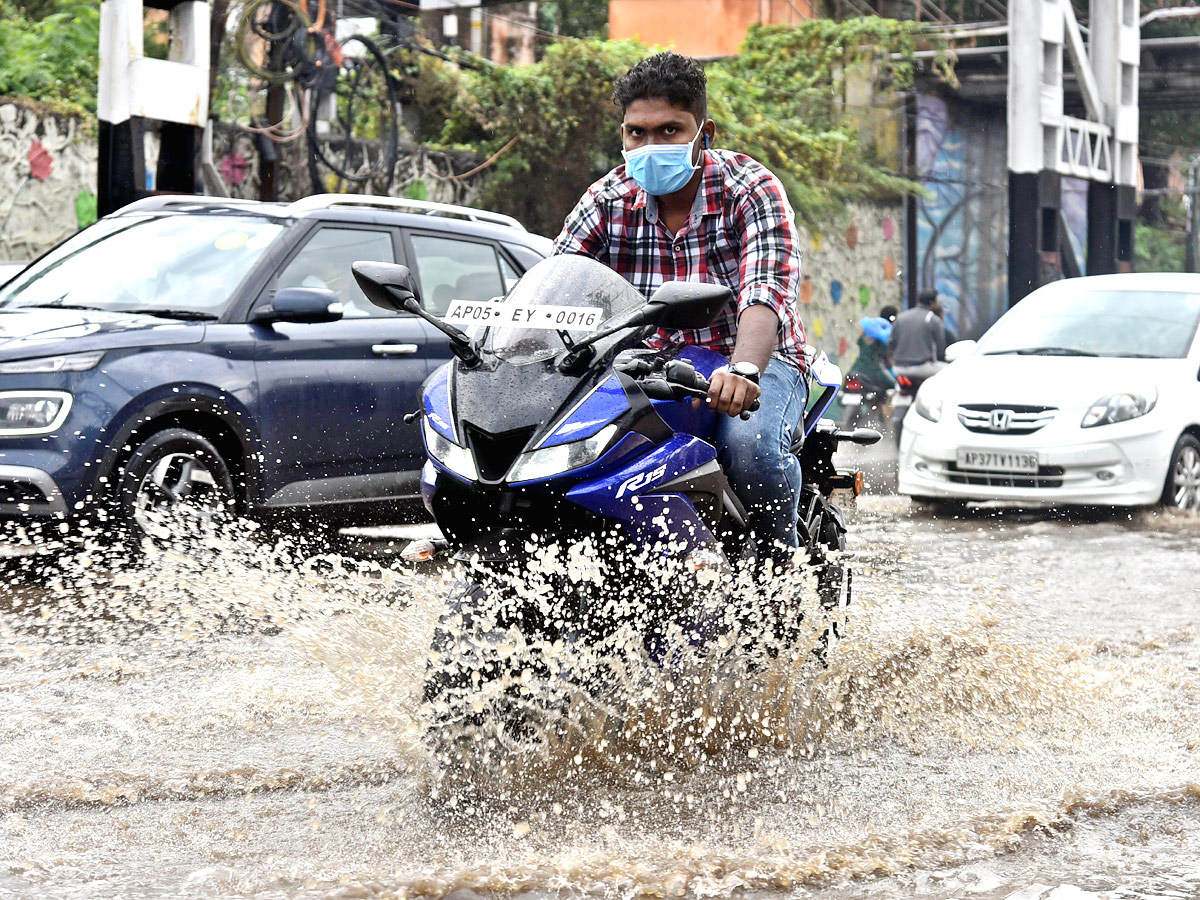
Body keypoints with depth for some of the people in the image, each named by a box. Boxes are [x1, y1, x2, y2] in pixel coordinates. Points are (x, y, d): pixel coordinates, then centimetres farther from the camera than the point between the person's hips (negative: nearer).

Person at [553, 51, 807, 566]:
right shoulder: (608, 199, 1)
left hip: (755, 360, -4)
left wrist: (742, 370, -47)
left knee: (749, 443, -35)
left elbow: (767, 291, -27)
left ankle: (781, 562, -10)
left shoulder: (750, 189, -11)